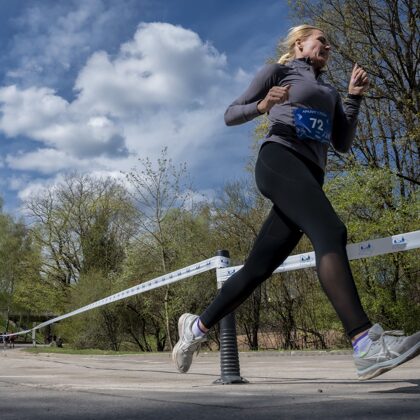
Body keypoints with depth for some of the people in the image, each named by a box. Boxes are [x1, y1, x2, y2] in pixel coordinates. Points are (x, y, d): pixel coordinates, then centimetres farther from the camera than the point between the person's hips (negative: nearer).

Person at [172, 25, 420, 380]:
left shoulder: (328, 92, 32)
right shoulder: (279, 71, 15)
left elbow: (343, 144, 22)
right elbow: (231, 114, 10)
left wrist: (354, 98, 12)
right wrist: (262, 106, -11)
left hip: (310, 177, 7)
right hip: (280, 159, -7)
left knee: (258, 267, 1)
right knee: (331, 231, -30)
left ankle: (197, 327, 15)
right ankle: (367, 343, -43)